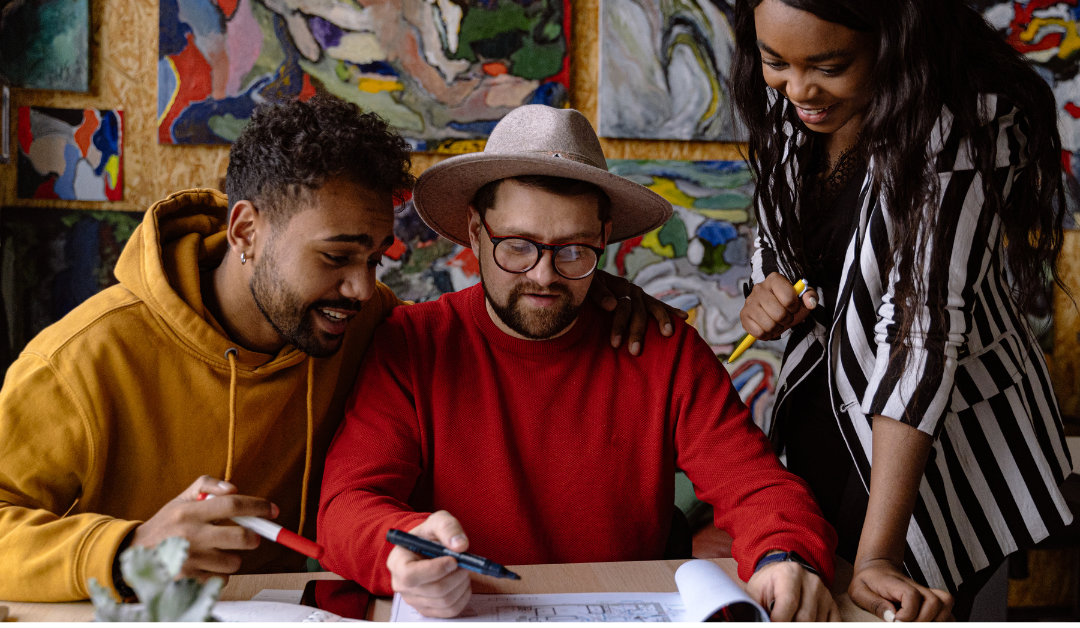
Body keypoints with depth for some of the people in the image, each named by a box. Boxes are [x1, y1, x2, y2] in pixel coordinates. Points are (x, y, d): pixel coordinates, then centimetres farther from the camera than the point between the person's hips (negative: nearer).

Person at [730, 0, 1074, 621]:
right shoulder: (784, 104, -7)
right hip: (820, 415, 6)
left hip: (943, 427, -6)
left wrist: (879, 553, -36)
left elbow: (923, 327, -34)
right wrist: (769, 290, -15)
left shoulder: (968, 123, -27)